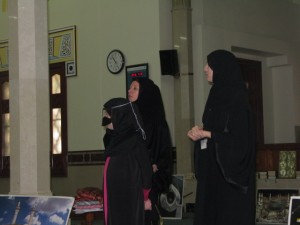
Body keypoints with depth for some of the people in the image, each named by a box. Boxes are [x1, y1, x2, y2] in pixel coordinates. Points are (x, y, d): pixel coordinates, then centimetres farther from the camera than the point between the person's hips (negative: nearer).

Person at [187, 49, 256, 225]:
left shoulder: (237, 98, -14)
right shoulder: (217, 95, 13)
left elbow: (240, 138, -18)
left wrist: (206, 134, -17)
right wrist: (201, 131, 0)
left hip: (231, 169, -9)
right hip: (214, 168, 9)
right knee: (211, 210, 9)